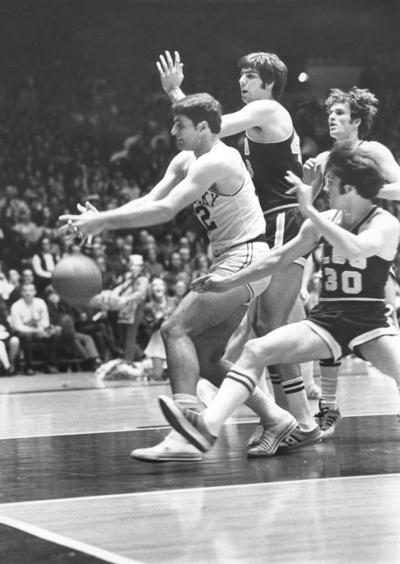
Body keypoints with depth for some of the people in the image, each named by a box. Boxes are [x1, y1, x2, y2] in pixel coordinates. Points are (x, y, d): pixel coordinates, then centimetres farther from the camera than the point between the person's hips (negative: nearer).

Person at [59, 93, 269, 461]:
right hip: (232, 263, 10)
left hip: (244, 261, -10)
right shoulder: (185, 162, 12)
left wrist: (102, 220, -25)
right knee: (205, 355, 13)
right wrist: (100, 221, -11)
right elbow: (149, 201, 5)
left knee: (176, 329, -20)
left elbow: (165, 210, -26)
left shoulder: (216, 163, -18)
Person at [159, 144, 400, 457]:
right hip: (327, 321, 4)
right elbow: (280, 258, 17)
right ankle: (209, 425, -29)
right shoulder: (325, 221, 7)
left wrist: (309, 210, -27)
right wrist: (230, 282, 17)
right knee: (256, 350, -16)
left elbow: (354, 249, -30)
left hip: (371, 323, -4)